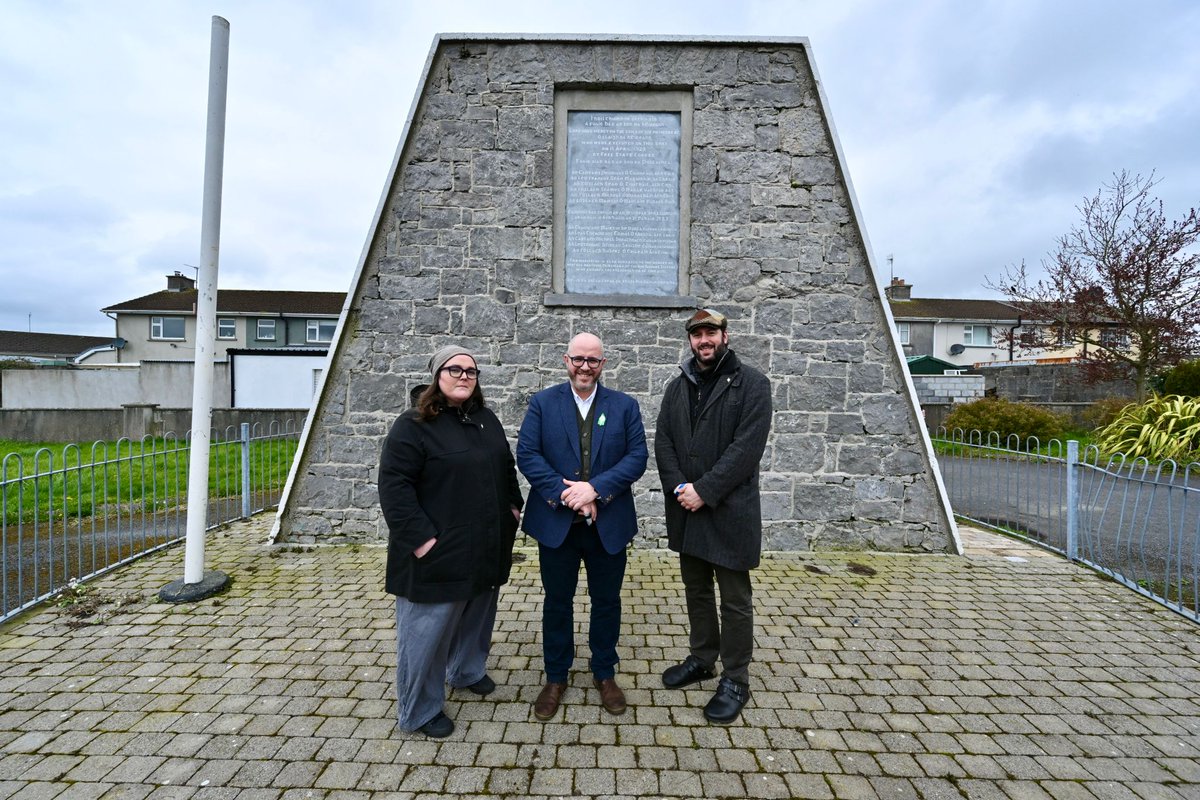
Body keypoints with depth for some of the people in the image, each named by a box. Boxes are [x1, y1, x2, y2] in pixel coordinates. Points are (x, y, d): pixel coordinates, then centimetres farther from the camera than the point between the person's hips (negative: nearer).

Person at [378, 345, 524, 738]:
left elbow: (506, 467, 17)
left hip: (485, 546, 7)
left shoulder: (486, 419, 8)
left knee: (477, 614, 23)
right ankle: (420, 710, 26)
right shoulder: (414, 425, -14)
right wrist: (420, 537, -22)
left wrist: (513, 506, 9)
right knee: (429, 627, 5)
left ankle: (467, 671, 47)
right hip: (438, 549, -7)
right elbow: (393, 484, -18)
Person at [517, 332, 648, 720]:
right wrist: (564, 494, -19)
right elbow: (527, 454, -9)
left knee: (607, 601, 15)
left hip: (609, 524, 1)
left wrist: (595, 488, -19)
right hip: (556, 523, 0)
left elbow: (637, 457, -7)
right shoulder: (542, 402, -1)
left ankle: (605, 674, 37)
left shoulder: (625, 406, 1)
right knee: (557, 601, 14)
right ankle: (556, 677, 35)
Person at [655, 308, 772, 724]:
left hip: (729, 510, -5)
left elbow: (747, 446, -16)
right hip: (687, 508, 5)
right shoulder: (678, 386, 9)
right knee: (696, 589, 20)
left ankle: (735, 680, 26)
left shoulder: (751, 383, -7)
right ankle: (702, 658, 39)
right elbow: (663, 442, 5)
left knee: (735, 600, 8)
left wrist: (704, 491, -18)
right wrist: (679, 488, -10)